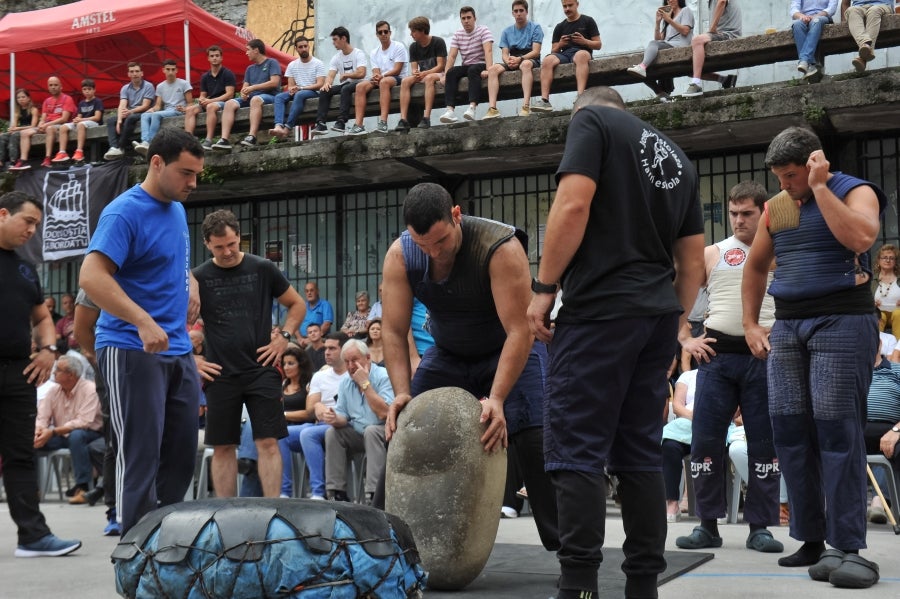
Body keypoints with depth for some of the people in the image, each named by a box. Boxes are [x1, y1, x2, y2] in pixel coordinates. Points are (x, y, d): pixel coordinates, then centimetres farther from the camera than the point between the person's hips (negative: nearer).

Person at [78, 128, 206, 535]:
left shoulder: (177, 210, 13)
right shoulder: (125, 213, -13)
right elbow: (91, 277, -24)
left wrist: (190, 285, 10)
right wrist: (144, 323, -33)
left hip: (178, 351, 8)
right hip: (131, 351, -8)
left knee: (181, 454, 11)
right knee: (142, 456, -5)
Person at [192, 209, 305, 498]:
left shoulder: (263, 269, 2)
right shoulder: (198, 277, 1)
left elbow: (297, 304, 13)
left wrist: (284, 337, -1)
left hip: (261, 370, -1)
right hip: (220, 374, 1)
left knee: (268, 441, -5)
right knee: (223, 447, 5)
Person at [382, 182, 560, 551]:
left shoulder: (501, 248, -34)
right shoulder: (400, 256, -20)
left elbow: (519, 332, -35)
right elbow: (394, 331, -16)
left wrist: (496, 400, -42)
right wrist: (402, 393, -28)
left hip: (508, 351, -4)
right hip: (447, 355, 4)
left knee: (534, 440, -20)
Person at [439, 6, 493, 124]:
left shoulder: (483, 31, -4)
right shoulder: (457, 35, 10)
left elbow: (488, 51, -18)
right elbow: (452, 56, 1)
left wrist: (488, 70, -35)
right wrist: (445, 75, -15)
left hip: (481, 65, -4)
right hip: (466, 67, 4)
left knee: (473, 70, -37)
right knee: (451, 72, -26)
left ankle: (472, 108, -52)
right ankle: (449, 110, -41)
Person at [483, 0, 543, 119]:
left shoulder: (535, 28, 4)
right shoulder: (507, 32, 16)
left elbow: (536, 52, -7)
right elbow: (504, 54, 7)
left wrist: (519, 59, -23)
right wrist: (508, 61, -17)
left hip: (530, 59, -4)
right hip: (512, 62, 4)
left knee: (525, 64, -40)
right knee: (493, 69, -24)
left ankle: (526, 106, -53)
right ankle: (492, 108, -37)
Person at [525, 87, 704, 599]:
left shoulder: (592, 119, 4)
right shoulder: (677, 156, 23)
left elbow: (574, 205, -12)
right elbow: (694, 262, 19)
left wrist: (545, 287, -8)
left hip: (600, 308, -7)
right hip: (659, 313, 7)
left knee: (576, 451, -7)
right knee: (641, 454, 9)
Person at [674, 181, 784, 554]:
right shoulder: (712, 254, 12)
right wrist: (686, 339, 3)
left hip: (765, 356, -1)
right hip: (717, 355, 1)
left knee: (765, 442, 1)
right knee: (706, 439, -1)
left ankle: (759, 527, 9)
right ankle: (708, 525, 8)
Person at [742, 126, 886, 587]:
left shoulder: (855, 191, -2)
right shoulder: (775, 207, 15)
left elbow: (859, 239, -23)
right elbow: (756, 267, 23)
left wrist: (820, 187, -15)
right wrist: (750, 324, 15)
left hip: (842, 323, -6)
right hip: (786, 327, 6)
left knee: (837, 433, -10)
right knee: (789, 432, 3)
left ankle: (848, 548, -6)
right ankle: (811, 539, 12)